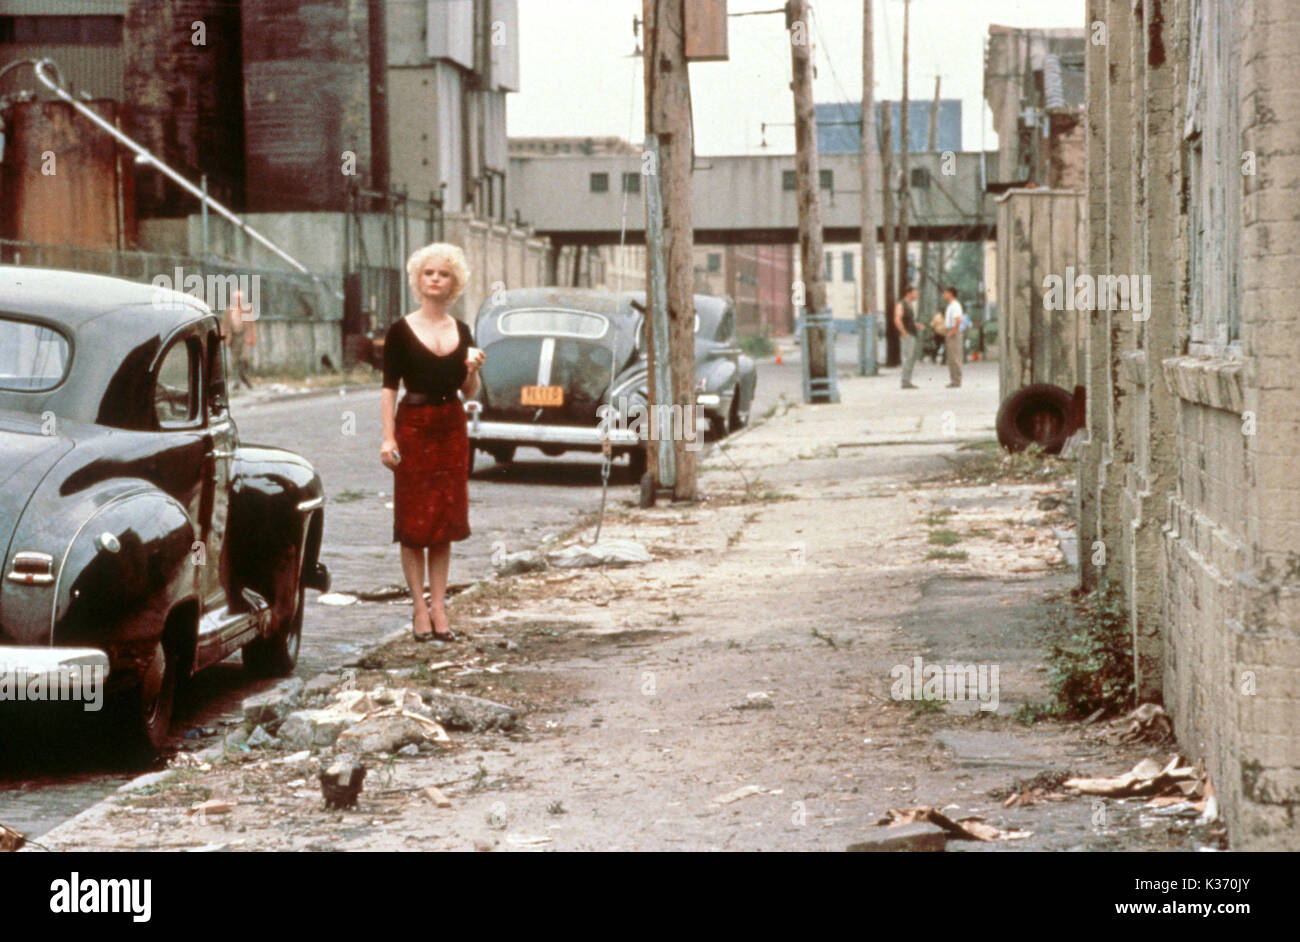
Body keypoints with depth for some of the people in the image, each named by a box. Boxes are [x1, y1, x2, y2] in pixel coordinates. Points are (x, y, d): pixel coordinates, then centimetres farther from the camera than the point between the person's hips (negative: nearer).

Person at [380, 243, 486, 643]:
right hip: (414, 426, -4)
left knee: (446, 520, 6)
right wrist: (388, 437, -12)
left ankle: (438, 606, 11)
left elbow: (468, 392, 13)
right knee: (414, 522, -2)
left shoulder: (462, 332, 9)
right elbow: (389, 388, -4)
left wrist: (473, 370, -7)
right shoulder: (401, 332, -2)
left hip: (452, 428, 4)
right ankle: (420, 606, 4)